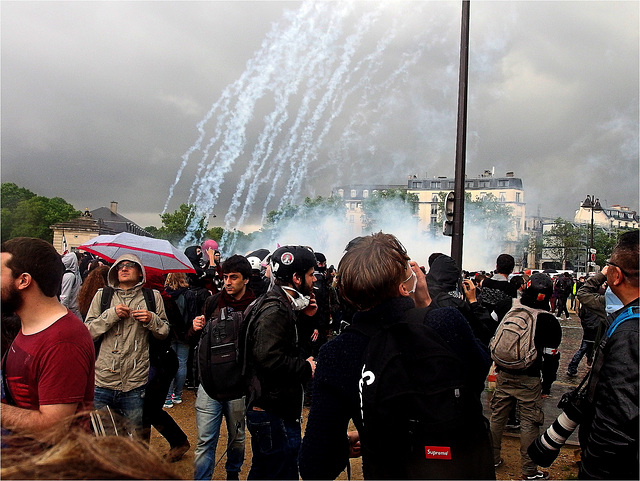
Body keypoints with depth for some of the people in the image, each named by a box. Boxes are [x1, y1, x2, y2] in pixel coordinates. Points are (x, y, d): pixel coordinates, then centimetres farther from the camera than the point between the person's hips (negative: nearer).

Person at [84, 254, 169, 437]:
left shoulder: (152, 297, 7)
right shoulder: (102, 295, 8)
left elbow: (164, 333, 11)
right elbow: (87, 332, 3)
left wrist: (151, 320, -8)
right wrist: (111, 315, -10)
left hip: (134, 386, 0)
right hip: (102, 382, 1)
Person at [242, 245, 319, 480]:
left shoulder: (283, 306, 12)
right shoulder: (274, 311, -21)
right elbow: (270, 359, -32)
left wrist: (305, 317, 4)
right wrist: (307, 368, -19)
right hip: (276, 415, -11)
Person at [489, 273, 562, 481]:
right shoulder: (549, 321, -11)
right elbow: (551, 357, -8)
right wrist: (547, 384, 2)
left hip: (504, 375, 4)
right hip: (529, 380, -4)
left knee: (498, 416, 14)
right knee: (529, 423, 5)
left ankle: (492, 458, 28)